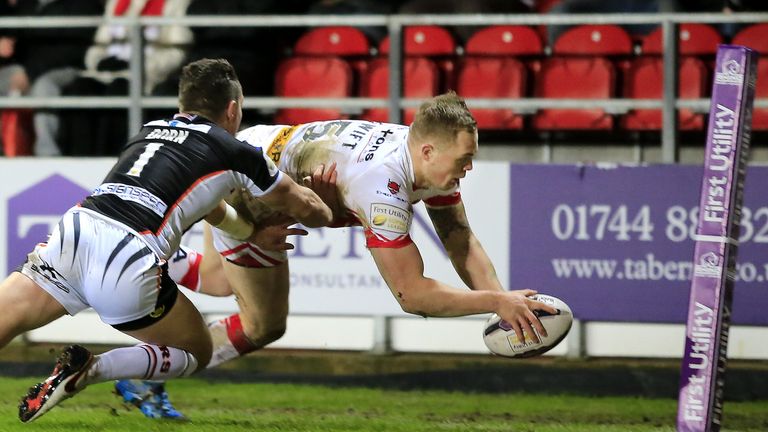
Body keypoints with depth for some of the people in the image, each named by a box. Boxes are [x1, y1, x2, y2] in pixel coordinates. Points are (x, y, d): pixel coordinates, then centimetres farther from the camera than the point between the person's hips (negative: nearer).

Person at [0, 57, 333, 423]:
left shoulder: (148, 132, 30)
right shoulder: (235, 153, 15)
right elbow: (308, 209, 31)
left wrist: (253, 234, 62)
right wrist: (327, 215, 54)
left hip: (73, 231, 4)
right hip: (128, 263, -4)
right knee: (197, 353, 18)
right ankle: (89, 370, -4)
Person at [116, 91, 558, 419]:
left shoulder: (431, 157, -13)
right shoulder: (383, 186, -39)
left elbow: (462, 241, -5)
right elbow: (411, 293, -36)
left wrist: (501, 299, -21)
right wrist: (496, 301, -35)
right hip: (243, 194, -9)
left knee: (220, 281, 32)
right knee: (263, 325, 6)